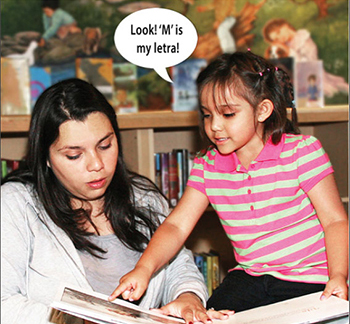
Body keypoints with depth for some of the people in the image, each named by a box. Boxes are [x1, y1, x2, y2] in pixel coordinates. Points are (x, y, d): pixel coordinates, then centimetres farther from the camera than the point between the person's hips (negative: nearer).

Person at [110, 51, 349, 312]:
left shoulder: (302, 151, -7)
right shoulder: (208, 167, 5)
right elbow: (177, 226, -1)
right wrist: (144, 268, -18)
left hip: (309, 280, -3)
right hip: (249, 278, 3)